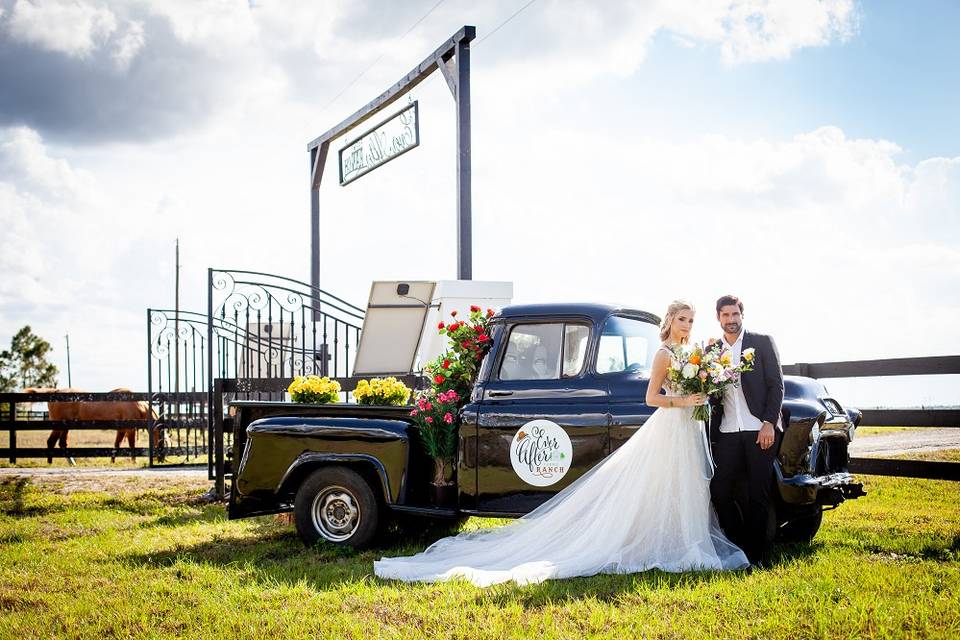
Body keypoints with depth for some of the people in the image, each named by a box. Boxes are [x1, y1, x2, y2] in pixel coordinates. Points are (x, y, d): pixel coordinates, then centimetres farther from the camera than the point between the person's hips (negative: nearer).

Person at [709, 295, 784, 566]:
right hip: (726, 432, 3)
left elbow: (776, 385, -1)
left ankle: (758, 554, 9)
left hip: (760, 431, -3)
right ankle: (738, 546, 13)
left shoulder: (762, 342, 4)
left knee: (759, 495, 0)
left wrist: (769, 423, -10)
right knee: (720, 492, -2)